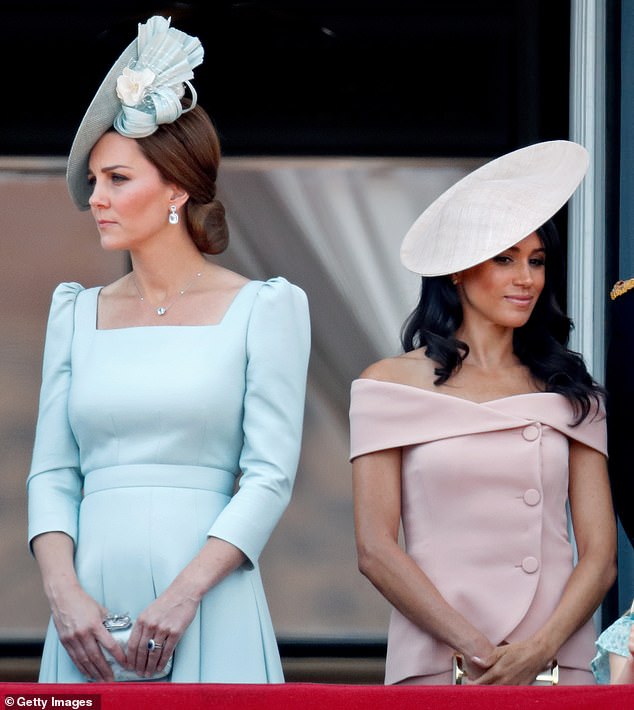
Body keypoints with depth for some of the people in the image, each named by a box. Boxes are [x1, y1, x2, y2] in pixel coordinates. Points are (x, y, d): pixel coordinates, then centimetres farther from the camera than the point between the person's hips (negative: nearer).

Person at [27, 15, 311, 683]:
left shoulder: (263, 308, 2)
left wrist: (183, 595, -15)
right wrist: (63, 592, -8)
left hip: (209, 619, -3)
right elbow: (52, 474, 9)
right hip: (91, 615, 3)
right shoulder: (76, 313, 14)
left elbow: (270, 473, -5)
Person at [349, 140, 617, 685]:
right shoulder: (394, 384, 2)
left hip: (559, 669, 2)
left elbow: (600, 553, 4)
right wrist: (477, 652, -13)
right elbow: (376, 550, -4)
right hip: (438, 668, -2)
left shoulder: (570, 392, 9)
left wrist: (539, 650, -13)